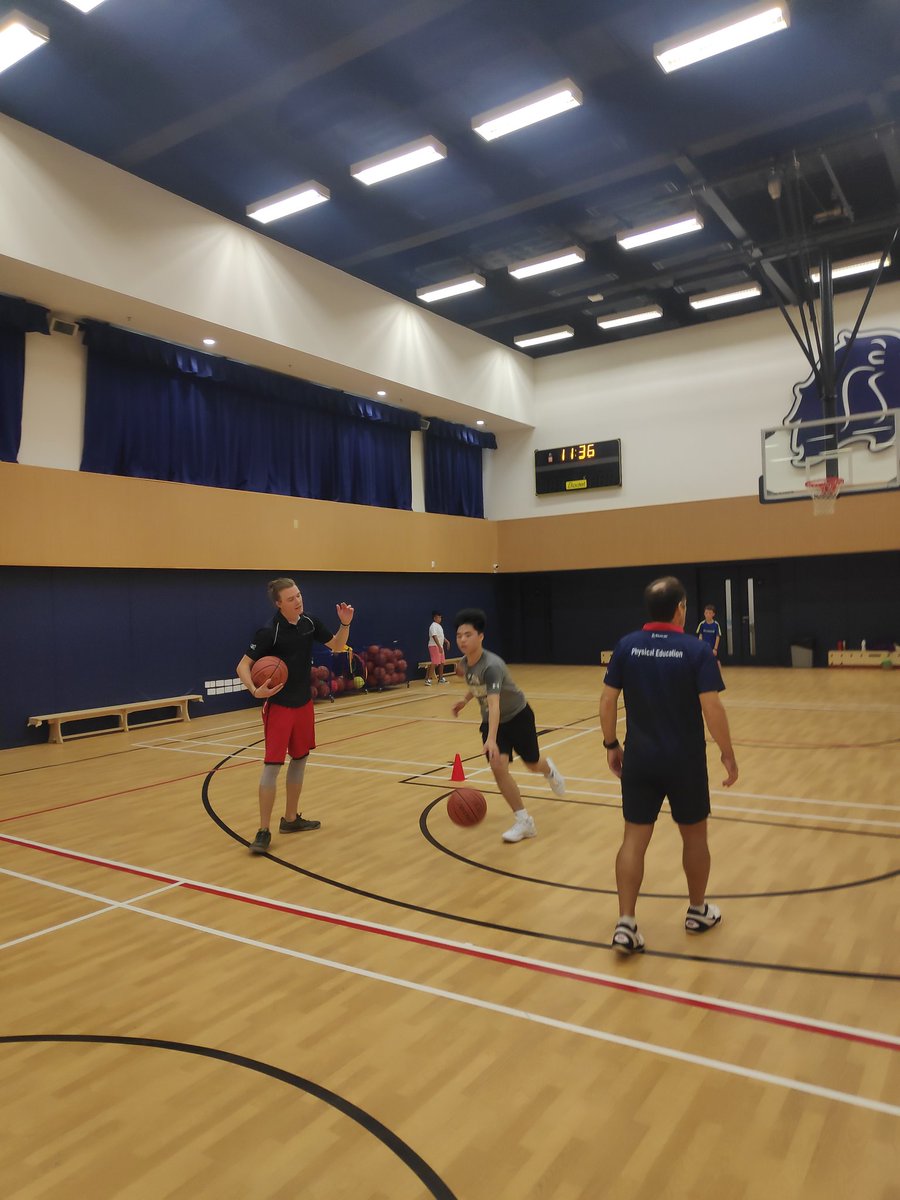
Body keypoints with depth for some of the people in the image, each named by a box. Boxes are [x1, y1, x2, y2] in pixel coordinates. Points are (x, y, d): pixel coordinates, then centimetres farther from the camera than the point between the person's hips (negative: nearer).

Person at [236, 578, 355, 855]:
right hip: (278, 706, -7)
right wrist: (255, 690, -34)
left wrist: (345, 624, -8)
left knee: (300, 759, 15)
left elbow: (337, 646, 10)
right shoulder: (268, 632, -19)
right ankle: (263, 831, 3)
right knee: (272, 765, -7)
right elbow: (243, 666, -17)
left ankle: (291, 819, 30)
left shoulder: (310, 622, -1)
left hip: (304, 704, 7)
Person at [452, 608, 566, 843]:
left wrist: (491, 740, -59)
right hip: (492, 721, 5)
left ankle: (549, 770, 53)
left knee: (532, 764, 13)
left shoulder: (491, 665, -35)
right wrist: (465, 699, 5)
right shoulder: (465, 663, -11)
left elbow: (494, 704, -49)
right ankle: (524, 821, -1)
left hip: (518, 716, -5)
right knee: (498, 767, -14)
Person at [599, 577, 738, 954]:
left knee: (634, 838, 7)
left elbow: (607, 701, -1)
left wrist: (611, 745, 10)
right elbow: (711, 708, -15)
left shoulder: (626, 646, -2)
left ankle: (625, 924, 3)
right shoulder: (697, 649, -11)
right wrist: (727, 753, -4)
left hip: (639, 759, 2)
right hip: (685, 760, -2)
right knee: (694, 834, 18)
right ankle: (697, 911, 35)